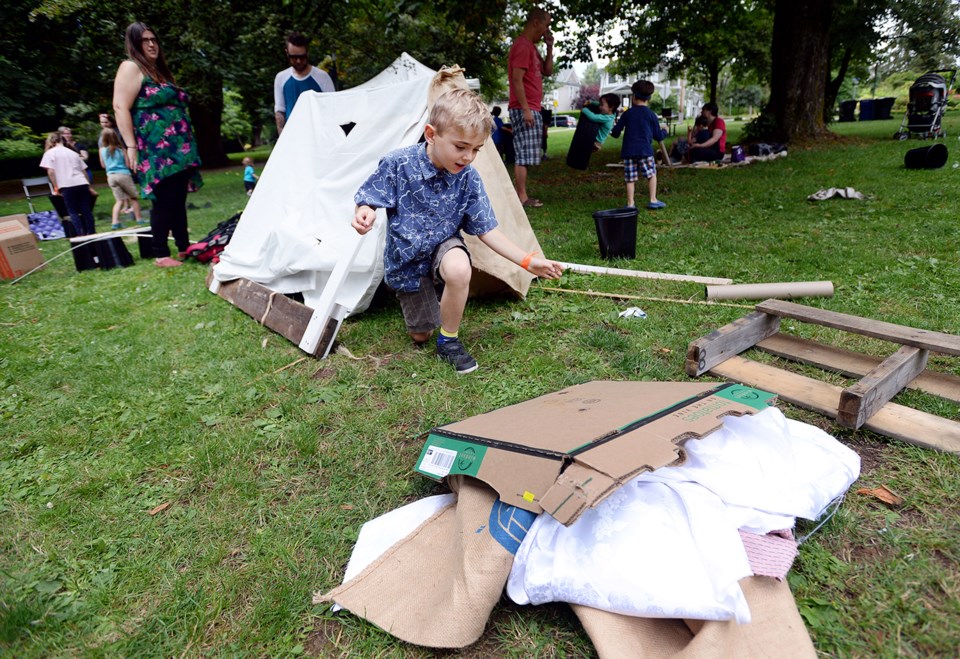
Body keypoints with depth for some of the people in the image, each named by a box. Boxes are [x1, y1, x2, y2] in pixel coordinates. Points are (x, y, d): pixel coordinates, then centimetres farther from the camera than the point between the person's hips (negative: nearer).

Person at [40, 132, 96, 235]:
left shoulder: (50, 153, 6)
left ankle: (81, 235, -7)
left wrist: (56, 188, 2)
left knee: (73, 212, 2)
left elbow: (50, 171, -5)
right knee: (86, 210, 6)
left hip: (67, 185, -4)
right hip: (82, 184, 4)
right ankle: (92, 233, 5)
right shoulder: (73, 152, 20)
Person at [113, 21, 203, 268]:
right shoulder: (131, 68, -3)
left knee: (178, 199, 9)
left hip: (177, 147, 8)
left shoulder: (160, 71, 23)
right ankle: (161, 254, -7)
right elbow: (120, 108, -12)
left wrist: (187, 144, 23)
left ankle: (184, 247, 15)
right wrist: (131, 146, -20)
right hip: (156, 149, -8)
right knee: (164, 200, -11)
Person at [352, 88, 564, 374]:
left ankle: (449, 341, -11)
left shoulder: (468, 178, -16)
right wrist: (365, 215, -38)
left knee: (459, 269, -38)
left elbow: (487, 230, -10)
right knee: (420, 335, 8)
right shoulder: (398, 164, -22)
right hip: (406, 257, 0)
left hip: (443, 246, 1)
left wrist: (527, 261, -17)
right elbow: (368, 201, -12)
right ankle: (423, 301, 47)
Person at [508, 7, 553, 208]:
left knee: (526, 155, 10)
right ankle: (522, 197, -8)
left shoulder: (532, 46, 20)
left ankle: (520, 194, 14)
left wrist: (549, 48, 11)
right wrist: (526, 109, -23)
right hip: (524, 110, -10)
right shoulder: (522, 45, -11)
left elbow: (548, 71, 23)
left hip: (532, 109, 10)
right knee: (524, 155, -10)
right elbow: (517, 79, -19)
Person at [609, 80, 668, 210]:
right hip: (645, 150, -2)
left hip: (628, 151, 2)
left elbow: (615, 132, 7)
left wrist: (614, 132, 31)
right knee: (651, 174, 10)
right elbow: (658, 136, 5)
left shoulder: (627, 114, 4)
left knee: (630, 178, 5)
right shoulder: (651, 115, 1)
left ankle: (630, 203, 6)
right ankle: (653, 200, 8)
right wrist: (664, 131, 27)